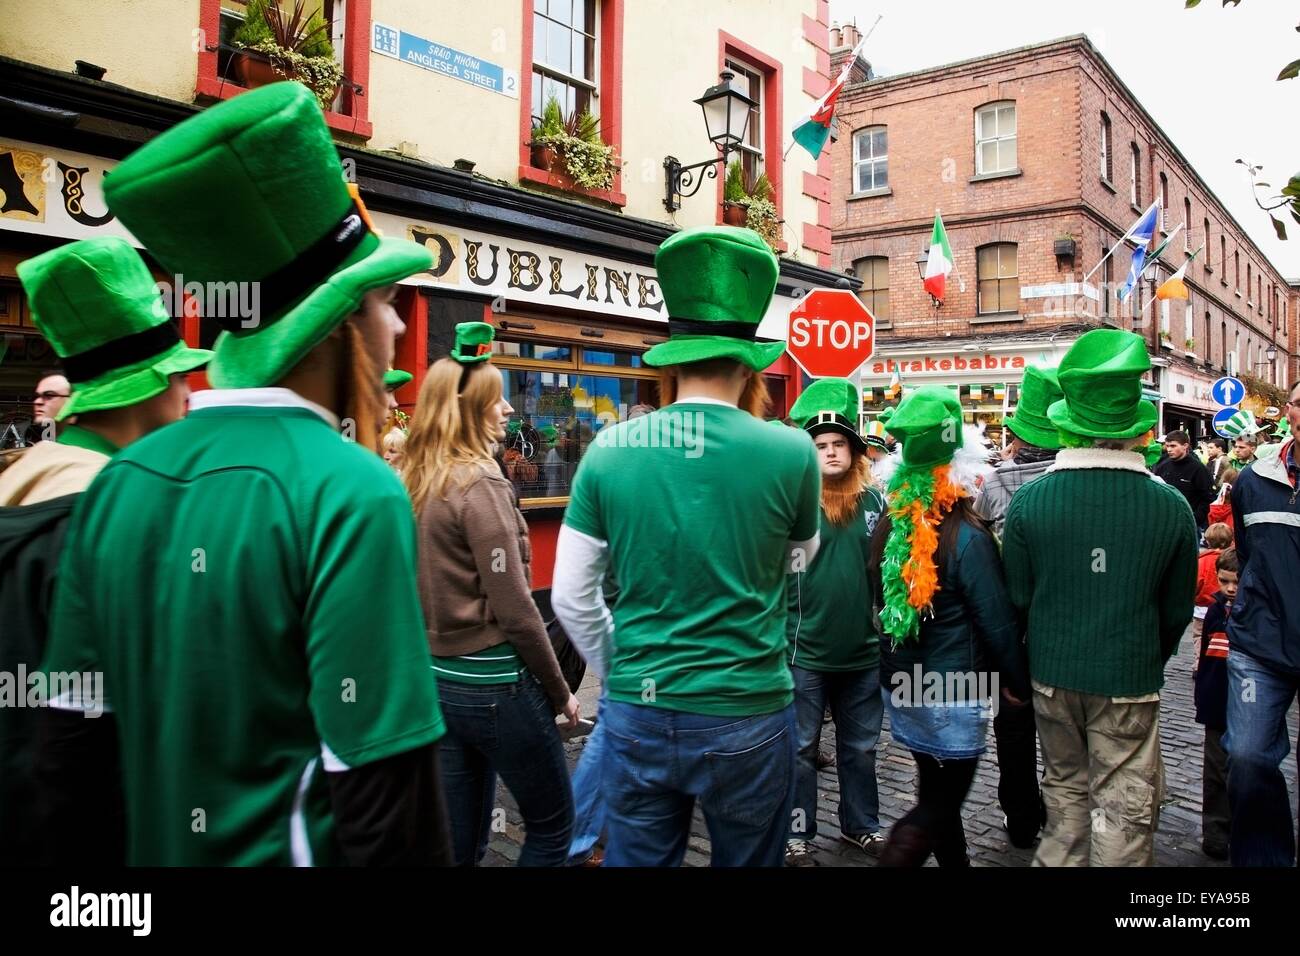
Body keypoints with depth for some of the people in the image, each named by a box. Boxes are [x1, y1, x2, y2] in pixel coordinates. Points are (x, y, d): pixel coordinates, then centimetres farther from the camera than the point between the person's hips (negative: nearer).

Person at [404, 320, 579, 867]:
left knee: (459, 839, 17)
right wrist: (559, 692, -8)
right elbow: (514, 609, -18)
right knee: (552, 824, 12)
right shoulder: (480, 484, -17)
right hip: (495, 684, -8)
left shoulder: (416, 481, 6)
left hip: (438, 678, 8)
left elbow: (433, 589, 12)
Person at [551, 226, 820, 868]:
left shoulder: (608, 450, -7)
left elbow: (570, 598, -2)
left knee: (635, 859, 18)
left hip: (635, 717, 2)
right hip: (748, 719, -1)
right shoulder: (790, 453, -12)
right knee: (747, 860, 19)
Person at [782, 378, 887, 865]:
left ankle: (861, 823, 37)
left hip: (864, 651, 4)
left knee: (860, 746, 19)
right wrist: (778, 634, -12)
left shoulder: (875, 501, 3)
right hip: (805, 651, -4)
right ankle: (797, 832, 26)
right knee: (800, 747, 11)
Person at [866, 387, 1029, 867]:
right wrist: (1019, 682, 0)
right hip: (952, 692, -7)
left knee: (936, 795, 20)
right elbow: (997, 621, -14)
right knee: (936, 808, 3)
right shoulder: (966, 537, -19)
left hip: (901, 684, 7)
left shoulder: (888, 527, 1)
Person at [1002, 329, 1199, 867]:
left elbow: (1016, 598, -2)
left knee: (1065, 791, 20)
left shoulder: (1029, 501, -11)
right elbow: (1177, 610, 1)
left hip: (1052, 676, 2)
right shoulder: (1171, 506, -11)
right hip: (1129, 682, -2)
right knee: (1124, 810, 10)